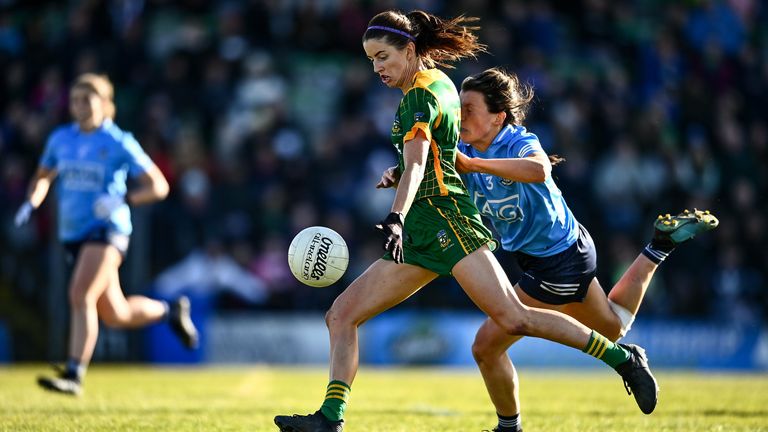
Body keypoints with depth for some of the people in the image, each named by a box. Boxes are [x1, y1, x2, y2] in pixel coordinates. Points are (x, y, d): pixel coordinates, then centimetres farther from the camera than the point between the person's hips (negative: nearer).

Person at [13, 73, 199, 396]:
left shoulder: (119, 143, -6)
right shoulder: (60, 139, 8)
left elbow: (159, 186, -4)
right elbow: (43, 177, 23)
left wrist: (122, 200, -20)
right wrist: (32, 202, 1)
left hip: (107, 229, -6)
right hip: (72, 234, 6)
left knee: (81, 296, -24)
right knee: (115, 315, 12)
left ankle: (73, 375, -23)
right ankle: (170, 311, 39)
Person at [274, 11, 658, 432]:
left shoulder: (418, 94, -10)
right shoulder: (439, 81, 17)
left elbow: (416, 166, -25)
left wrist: (396, 218, -37)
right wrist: (396, 175, 35)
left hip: (444, 217, -10)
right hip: (421, 234, 10)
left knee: (513, 319, -18)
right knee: (341, 315, 2)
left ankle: (623, 357, -9)